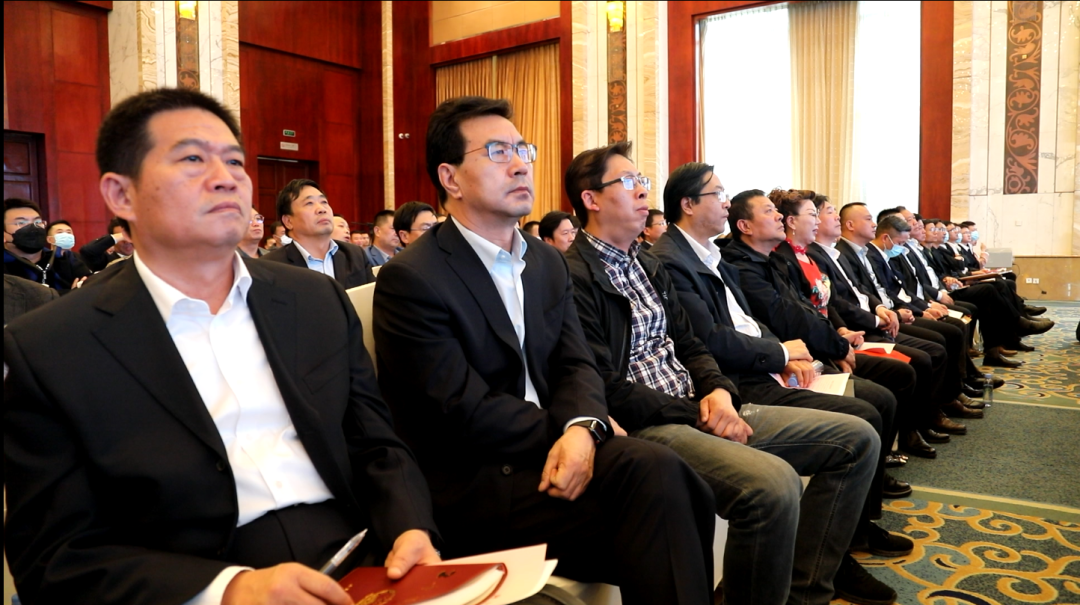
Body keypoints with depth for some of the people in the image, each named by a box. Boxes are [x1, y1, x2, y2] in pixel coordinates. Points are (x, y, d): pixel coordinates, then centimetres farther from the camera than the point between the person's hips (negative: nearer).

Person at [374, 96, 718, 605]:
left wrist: (582, 429, -18)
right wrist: (575, 430, -10)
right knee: (651, 471, -24)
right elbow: (464, 412, -15)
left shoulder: (548, 262, 12)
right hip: (471, 485, -6)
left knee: (655, 469, -22)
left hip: (547, 455, 6)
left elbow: (576, 366, 4)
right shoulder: (410, 280, -10)